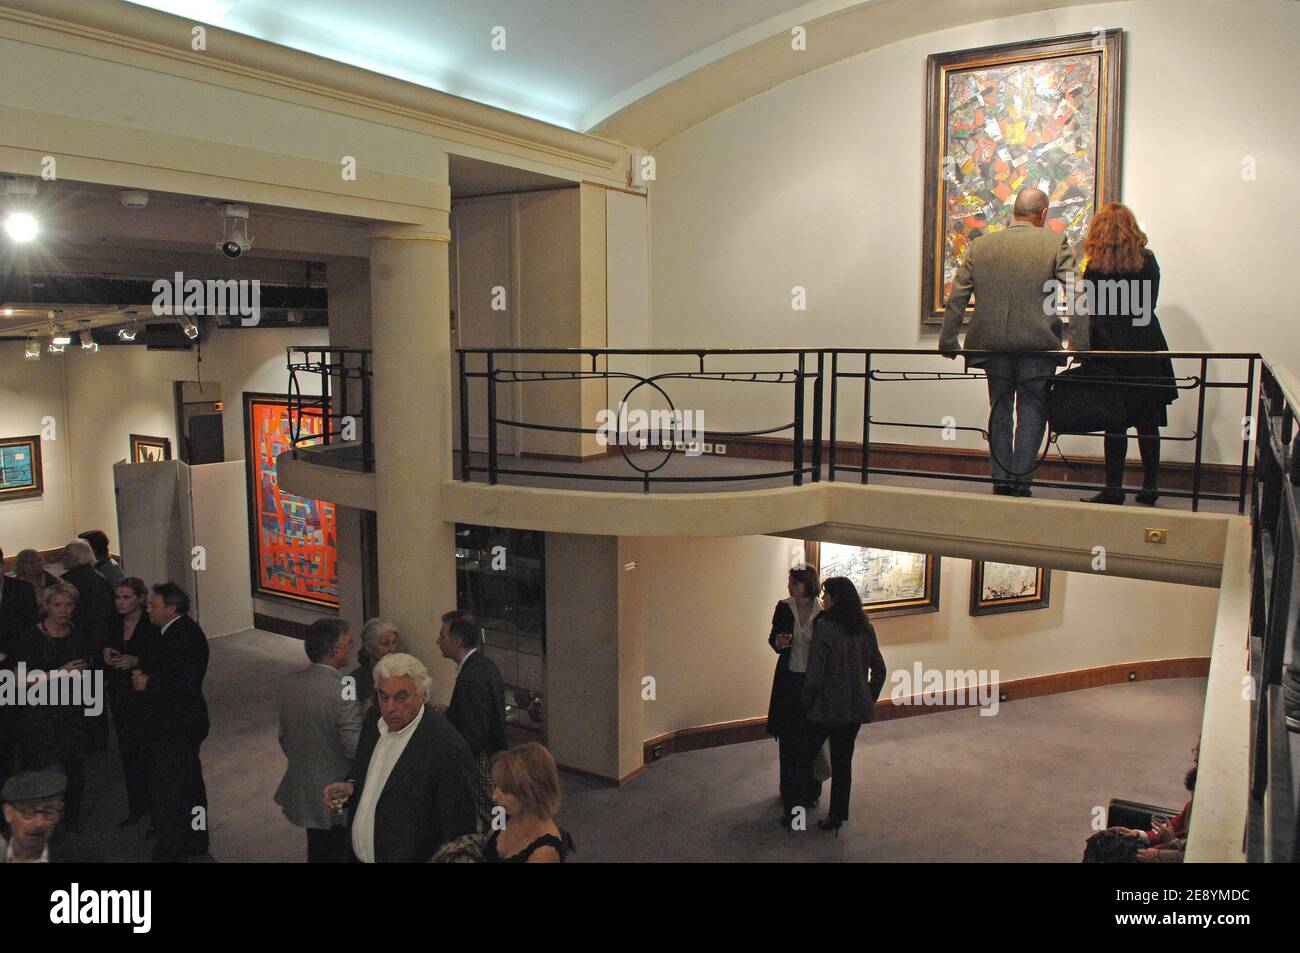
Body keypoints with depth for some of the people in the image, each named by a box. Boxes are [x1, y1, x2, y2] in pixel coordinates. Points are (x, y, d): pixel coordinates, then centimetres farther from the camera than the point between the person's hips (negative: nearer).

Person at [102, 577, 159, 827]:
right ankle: (137, 806, 26)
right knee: (128, 752, 13)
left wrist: (136, 661, -26)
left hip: (146, 697, -6)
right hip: (120, 696, 6)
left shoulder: (153, 626, -13)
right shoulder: (114, 624, 5)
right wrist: (105, 653, -6)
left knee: (148, 753, -1)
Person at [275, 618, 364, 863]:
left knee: (317, 852, 21)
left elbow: (284, 739, 7)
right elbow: (355, 749, -23)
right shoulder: (343, 693, -26)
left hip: (302, 791, 6)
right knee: (341, 854, 10)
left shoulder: (287, 684, -4)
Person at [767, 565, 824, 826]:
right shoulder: (783, 608, -4)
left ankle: (810, 792, 30)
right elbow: (773, 638, 8)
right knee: (789, 743, 4)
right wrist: (778, 643, -15)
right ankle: (792, 803, 14)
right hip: (789, 681, 2)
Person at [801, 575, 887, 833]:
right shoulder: (865, 628, 1)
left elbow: (814, 674, -18)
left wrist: (806, 703, -4)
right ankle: (837, 817, 21)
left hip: (826, 708, -6)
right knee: (843, 761, 14)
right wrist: (869, 699, 17)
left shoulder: (824, 630, -19)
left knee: (806, 754, 11)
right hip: (855, 708, 6)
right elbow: (879, 669, 8)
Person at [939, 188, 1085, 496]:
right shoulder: (1055, 243, -1)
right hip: (1038, 344, -2)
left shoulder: (980, 245, 6)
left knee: (999, 412, 13)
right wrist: (1080, 345, -7)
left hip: (993, 344, 2)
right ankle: (1021, 479, 5)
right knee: (1031, 413, 9)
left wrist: (947, 342, 10)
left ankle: (1001, 480, 15)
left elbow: (956, 299, 5)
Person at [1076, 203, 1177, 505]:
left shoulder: (1094, 264, -6)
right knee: (1148, 421, 9)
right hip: (1146, 348, 3)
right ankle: (1150, 488, 16)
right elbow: (1150, 304, 10)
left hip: (1109, 350, -3)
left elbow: (1090, 310, -7)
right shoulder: (1148, 260, 3)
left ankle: (1114, 488, 3)